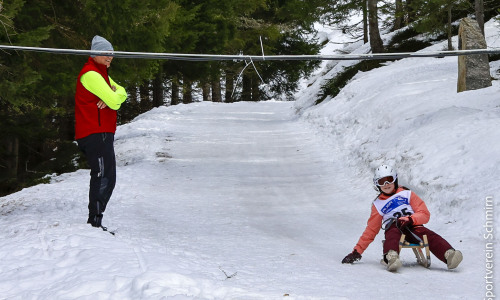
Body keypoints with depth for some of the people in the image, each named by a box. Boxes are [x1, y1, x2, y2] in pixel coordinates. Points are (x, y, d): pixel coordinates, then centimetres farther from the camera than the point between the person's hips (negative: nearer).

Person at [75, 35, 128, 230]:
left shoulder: (101, 73, 23)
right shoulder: (91, 74, -12)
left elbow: (122, 93, 12)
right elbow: (114, 101, -18)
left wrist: (111, 96, -10)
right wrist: (114, 96, 5)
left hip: (103, 135, 11)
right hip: (96, 135, -11)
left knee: (107, 179, 11)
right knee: (103, 178, -15)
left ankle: (94, 222, 15)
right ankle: (95, 222, -16)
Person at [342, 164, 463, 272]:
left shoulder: (407, 194, 21)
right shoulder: (378, 204, 26)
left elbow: (425, 214, 11)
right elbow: (371, 230, 25)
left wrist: (410, 219, -12)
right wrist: (357, 251, 16)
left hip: (412, 227, 1)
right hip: (393, 227, -1)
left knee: (429, 236, -31)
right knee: (393, 235, -38)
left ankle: (449, 255, -55)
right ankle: (391, 258, -68)